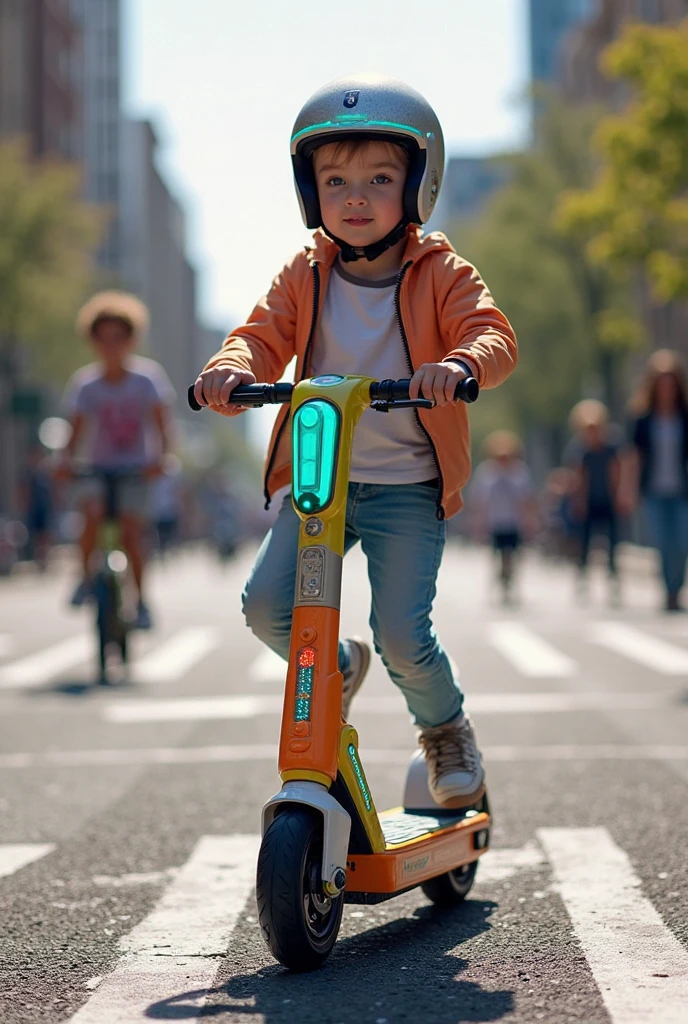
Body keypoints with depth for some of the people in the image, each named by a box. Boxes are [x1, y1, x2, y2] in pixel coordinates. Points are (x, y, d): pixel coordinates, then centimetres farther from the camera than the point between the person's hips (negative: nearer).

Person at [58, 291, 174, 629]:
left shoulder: (146, 379, -7)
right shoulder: (85, 383, -4)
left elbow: (160, 421, -10)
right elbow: (77, 428, -6)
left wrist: (160, 456, -25)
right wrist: (67, 459, -22)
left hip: (135, 468, -1)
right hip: (98, 466, 1)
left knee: (131, 530, -12)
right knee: (92, 515, -25)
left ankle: (141, 602, 3)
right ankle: (86, 578, -2)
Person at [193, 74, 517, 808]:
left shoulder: (441, 273, -4)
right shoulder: (304, 278, 4)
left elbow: (491, 333, -17)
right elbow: (266, 335, -5)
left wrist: (460, 364, -41)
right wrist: (232, 369, -29)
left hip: (408, 486, -3)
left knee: (402, 634, -12)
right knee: (265, 603, -10)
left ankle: (446, 727, 21)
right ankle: (335, 668, 23)